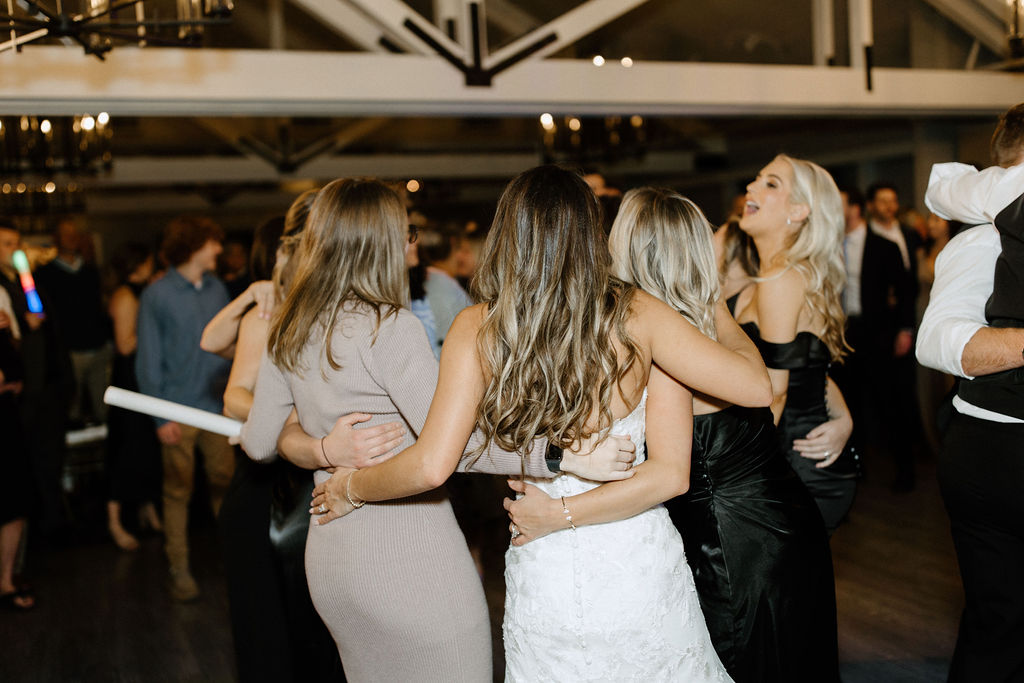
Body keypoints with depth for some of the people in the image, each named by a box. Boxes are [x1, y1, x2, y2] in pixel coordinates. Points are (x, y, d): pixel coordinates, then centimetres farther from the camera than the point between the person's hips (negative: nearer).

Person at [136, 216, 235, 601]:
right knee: (179, 490, 4)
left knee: (224, 482, 9)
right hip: (180, 410, -4)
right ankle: (179, 570, 14)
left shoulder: (217, 289, 8)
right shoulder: (157, 296, -4)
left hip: (219, 405, 4)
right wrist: (160, 417, -10)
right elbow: (149, 360, -5)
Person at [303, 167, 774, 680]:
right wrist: (722, 320, 10)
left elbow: (431, 466, -18)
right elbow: (756, 388, -9)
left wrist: (351, 488, 1)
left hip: (543, 591, 0)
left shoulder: (477, 329, -12)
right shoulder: (634, 314, -11)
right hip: (642, 573, 0)